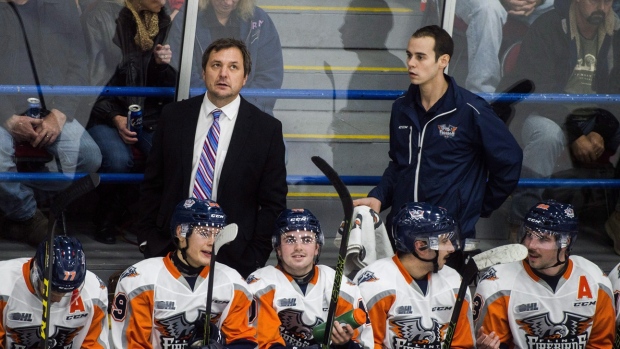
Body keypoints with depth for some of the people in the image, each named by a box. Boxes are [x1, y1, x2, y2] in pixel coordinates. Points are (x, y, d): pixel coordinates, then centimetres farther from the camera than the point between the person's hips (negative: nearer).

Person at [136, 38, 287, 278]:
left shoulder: (267, 129, 1)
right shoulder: (174, 116, 7)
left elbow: (273, 203, 3)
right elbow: (152, 185, 11)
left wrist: (253, 261, -4)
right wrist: (148, 239, 3)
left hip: (233, 259, -2)